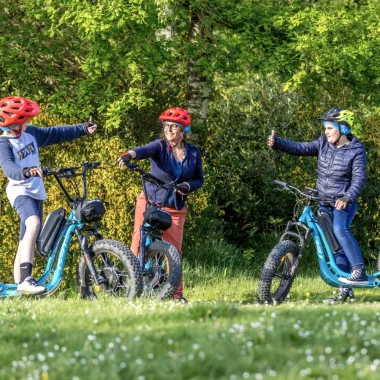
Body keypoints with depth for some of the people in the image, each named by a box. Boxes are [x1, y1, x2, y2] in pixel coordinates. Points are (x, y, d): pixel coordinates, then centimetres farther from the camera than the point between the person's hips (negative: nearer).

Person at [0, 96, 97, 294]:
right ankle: (25, 279, -42)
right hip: (20, 191, -8)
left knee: (27, 240, 9)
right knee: (33, 224, -33)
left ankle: (19, 286, 13)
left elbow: (56, 133, 17)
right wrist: (26, 172, -52)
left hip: (36, 192, 8)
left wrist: (83, 129, 15)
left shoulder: (30, 133, 5)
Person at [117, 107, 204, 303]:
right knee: (138, 244, -7)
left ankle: (176, 293, 8)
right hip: (150, 202, -2)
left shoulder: (193, 153, 2)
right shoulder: (160, 146, -7)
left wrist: (186, 186, -14)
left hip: (175, 207, 2)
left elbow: (199, 180, 9)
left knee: (174, 250, 1)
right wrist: (128, 156, -52)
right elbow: (144, 150, -29)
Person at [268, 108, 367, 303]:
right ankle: (345, 290, 10)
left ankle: (359, 271, -29)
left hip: (344, 202, -6)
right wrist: (276, 143, -17)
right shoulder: (323, 144, 4)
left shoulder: (356, 151, -10)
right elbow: (300, 148, -2)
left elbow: (359, 178, -18)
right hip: (324, 203, 6)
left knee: (340, 229, -33)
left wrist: (348, 197, -35)